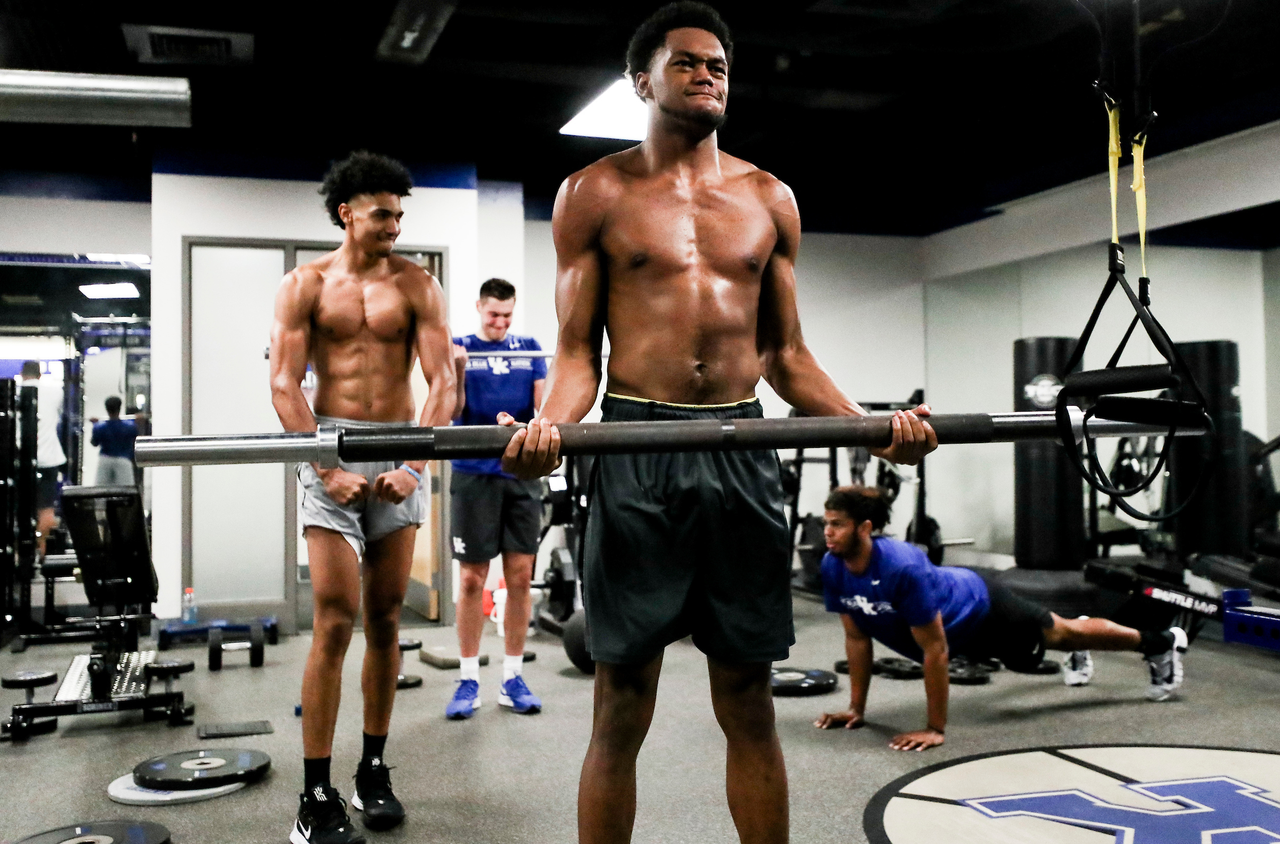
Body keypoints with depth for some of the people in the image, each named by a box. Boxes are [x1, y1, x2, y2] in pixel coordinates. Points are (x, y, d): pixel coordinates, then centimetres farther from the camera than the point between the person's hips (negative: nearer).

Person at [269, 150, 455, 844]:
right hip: (331, 446, -2)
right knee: (335, 620, -8)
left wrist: (414, 466, -13)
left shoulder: (417, 285, 6)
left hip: (398, 450, 2)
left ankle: (373, 771, 20)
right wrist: (328, 469, -13)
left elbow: (442, 382, 0)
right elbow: (285, 384, -2)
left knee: (385, 618, 6)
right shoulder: (306, 284, 4)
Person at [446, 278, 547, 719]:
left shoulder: (529, 349, 11)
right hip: (474, 473, -2)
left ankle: (513, 678, 13)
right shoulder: (461, 348, 4)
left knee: (520, 576, 3)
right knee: (472, 579, 0)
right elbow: (453, 411, -5)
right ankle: (469, 680, 10)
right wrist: (457, 370, -19)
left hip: (522, 472, 3)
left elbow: (543, 402, 6)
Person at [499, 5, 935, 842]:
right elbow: (577, 351, 1)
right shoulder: (596, 194, 6)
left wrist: (869, 424, -1)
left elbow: (787, 353, 15)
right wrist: (549, 425, -20)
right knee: (623, 704, 3)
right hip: (638, 451, -2)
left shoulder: (770, 199, 14)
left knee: (749, 702, 10)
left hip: (743, 451, 3)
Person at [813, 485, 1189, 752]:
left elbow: (935, 650, -38)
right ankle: (1079, 653, 68)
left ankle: (1161, 643, 44)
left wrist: (935, 728, -34)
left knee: (1057, 634, 18)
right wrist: (857, 708, -9)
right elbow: (857, 638, -11)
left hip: (979, 607, -6)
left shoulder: (904, 568, -45)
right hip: (955, 621, 6)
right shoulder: (833, 567, -25)